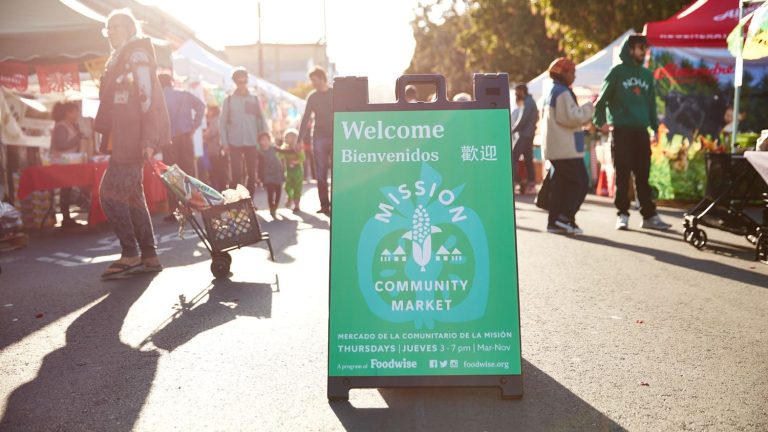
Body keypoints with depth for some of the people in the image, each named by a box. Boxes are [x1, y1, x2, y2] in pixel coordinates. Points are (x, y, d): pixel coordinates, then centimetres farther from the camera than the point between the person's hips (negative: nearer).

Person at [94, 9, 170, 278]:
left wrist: (149, 138, -24)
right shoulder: (120, 59, 21)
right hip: (125, 139, 10)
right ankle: (149, 257, 13)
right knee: (132, 197, 10)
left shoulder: (137, 56, -6)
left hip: (134, 139, -10)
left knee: (110, 193, -10)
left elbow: (148, 98, -16)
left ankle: (130, 255, -4)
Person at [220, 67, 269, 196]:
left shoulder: (255, 99, 7)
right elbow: (222, 123, 3)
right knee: (236, 174, -2)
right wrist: (224, 142, -4)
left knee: (252, 174, 3)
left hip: (252, 143, 1)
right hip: (235, 143, -1)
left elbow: (261, 121, 9)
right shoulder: (229, 100, 3)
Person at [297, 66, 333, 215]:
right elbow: (305, 118, 9)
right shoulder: (312, 97, 9)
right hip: (319, 137, 2)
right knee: (321, 173, -1)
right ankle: (324, 204, 3)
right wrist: (299, 139, 3)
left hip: (335, 136, -2)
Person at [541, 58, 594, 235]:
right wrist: (589, 108, -6)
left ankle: (554, 222, 10)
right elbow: (572, 118, -19)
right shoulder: (563, 93, -13)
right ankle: (565, 217, -11)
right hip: (567, 148, -10)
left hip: (554, 147, 10)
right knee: (580, 182, -5)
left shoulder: (551, 92, 18)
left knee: (561, 184, 11)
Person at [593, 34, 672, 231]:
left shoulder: (647, 75, 14)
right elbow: (602, 99, 0)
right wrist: (601, 121, -9)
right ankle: (622, 214, 5)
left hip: (641, 131, 4)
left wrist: (655, 127, 11)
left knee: (643, 175, 5)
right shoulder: (618, 72, 0)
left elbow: (651, 103, 18)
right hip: (621, 130, -4)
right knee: (622, 175, -1)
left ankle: (649, 215, 7)